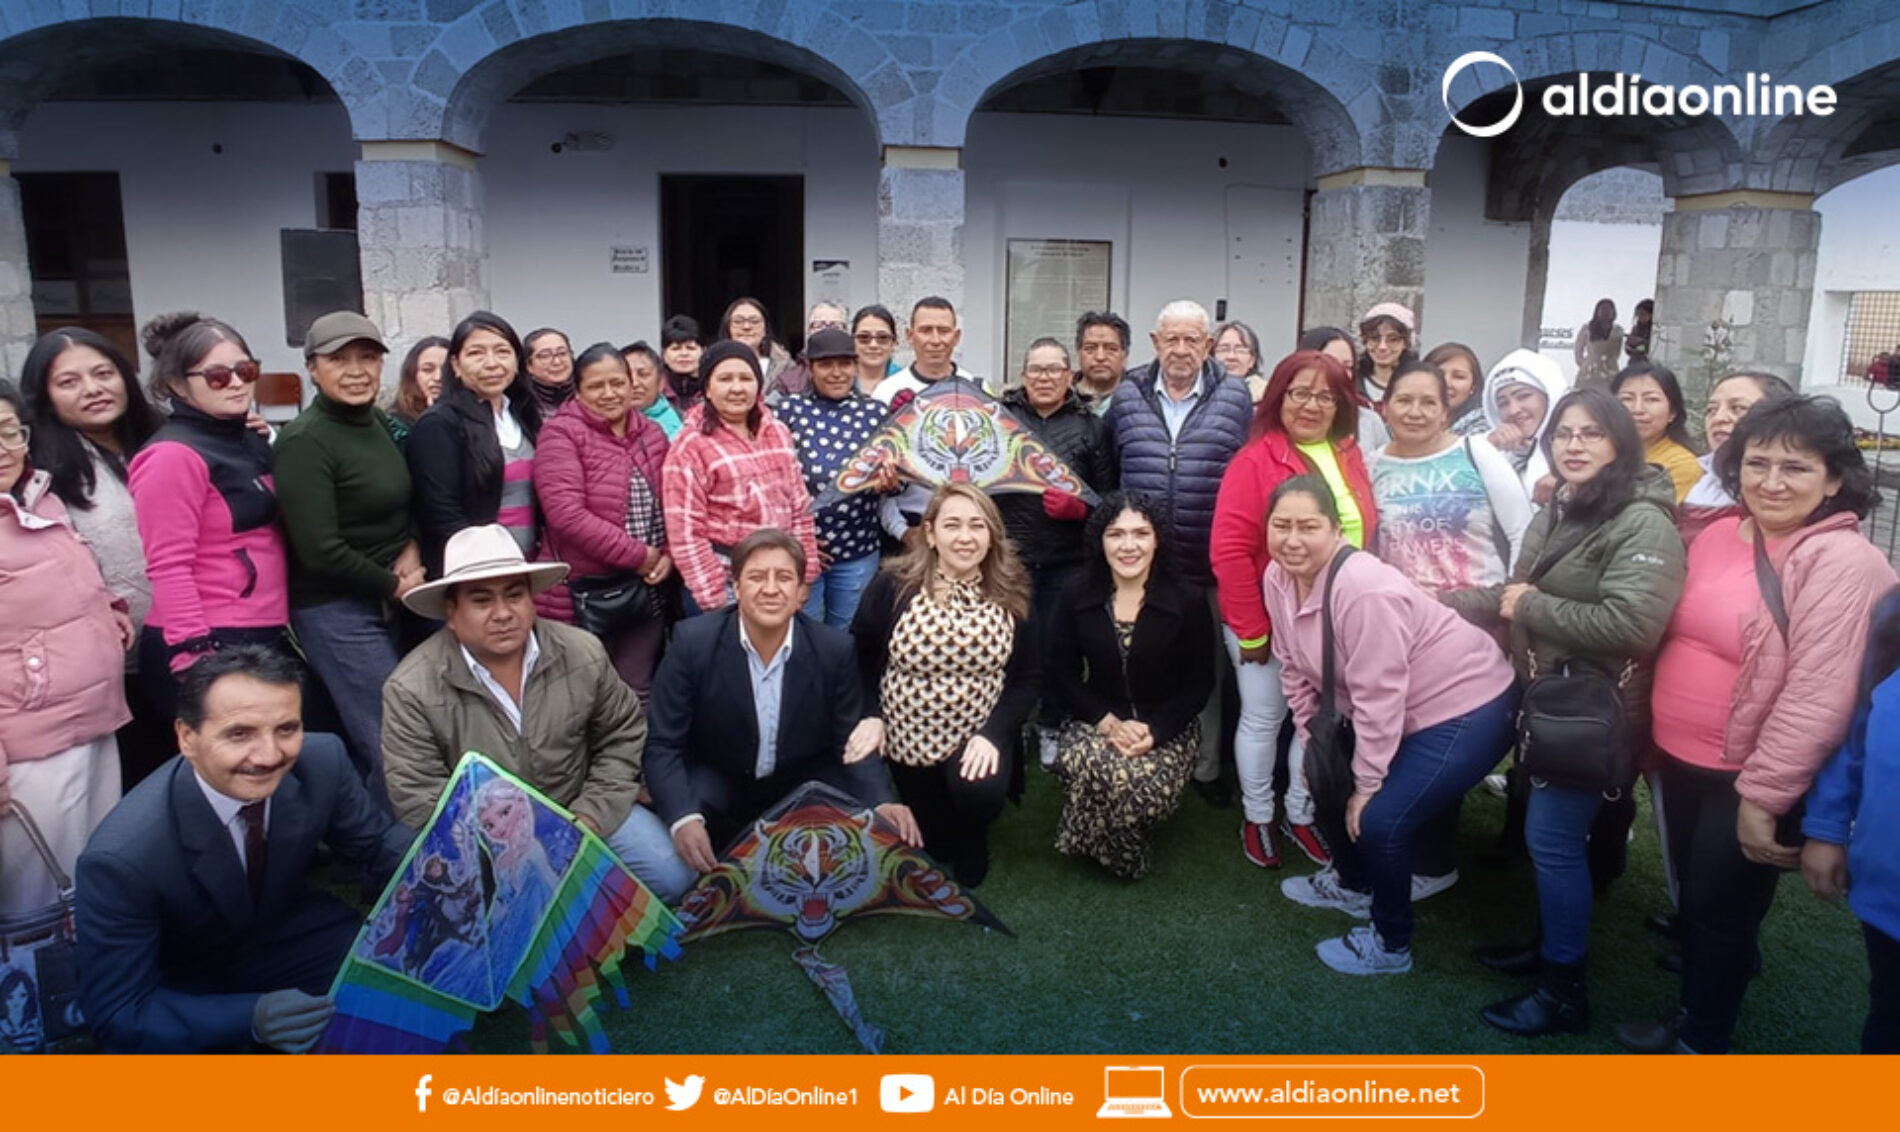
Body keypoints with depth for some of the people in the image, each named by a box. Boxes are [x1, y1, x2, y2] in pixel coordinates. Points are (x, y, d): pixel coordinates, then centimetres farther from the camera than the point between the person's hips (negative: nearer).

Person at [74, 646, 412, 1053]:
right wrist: (252, 1016, -37)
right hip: (182, 993, -2)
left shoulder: (322, 761, -22)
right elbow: (119, 1014, -22)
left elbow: (374, 843, -4)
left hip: (292, 936, 3)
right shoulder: (122, 857, -31)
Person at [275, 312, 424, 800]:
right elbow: (320, 550, -20)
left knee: (383, 743, 15)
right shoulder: (305, 442, -16)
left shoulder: (377, 420, 6)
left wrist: (412, 547, 0)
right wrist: (394, 585, -9)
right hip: (336, 610, -8)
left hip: (386, 601, 8)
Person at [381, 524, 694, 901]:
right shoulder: (411, 690, -17)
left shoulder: (583, 654, -9)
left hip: (577, 811, 3)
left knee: (671, 876, -11)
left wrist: (591, 815, -10)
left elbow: (622, 735, 3)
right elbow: (420, 803, -16)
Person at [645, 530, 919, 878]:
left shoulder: (835, 649, -14)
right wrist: (684, 817, -35)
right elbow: (663, 745, -15)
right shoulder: (693, 642, -18)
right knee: (688, 827, -32)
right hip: (716, 781, -1)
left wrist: (881, 803, -27)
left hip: (804, 783, 1)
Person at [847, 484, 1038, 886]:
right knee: (929, 841, 9)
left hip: (979, 735, 0)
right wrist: (870, 715, -15)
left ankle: (970, 849, 9)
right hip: (906, 735, 0)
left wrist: (993, 733, -19)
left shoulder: (1012, 594, -7)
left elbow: (1025, 679, -5)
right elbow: (858, 655, -2)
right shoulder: (893, 584, -14)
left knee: (980, 793, -27)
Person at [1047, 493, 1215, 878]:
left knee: (1146, 788, -32)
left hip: (1167, 727, -1)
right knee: (1081, 762, -33)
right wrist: (1107, 722, -15)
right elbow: (1061, 676, 1)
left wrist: (1155, 730, -18)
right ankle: (1122, 856, -1)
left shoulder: (1188, 601, -6)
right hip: (1098, 720, 1)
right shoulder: (1077, 597, 0)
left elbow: (1200, 683, -2)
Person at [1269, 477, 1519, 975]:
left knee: (1379, 819, -14)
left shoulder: (1364, 590, -33)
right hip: (1399, 714, 9)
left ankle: (1391, 945, 12)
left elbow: (1379, 698, -27)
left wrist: (1367, 784, -18)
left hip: (1466, 708, -9)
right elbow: (1295, 668, 4)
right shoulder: (1278, 578, -8)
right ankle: (1352, 883, 43)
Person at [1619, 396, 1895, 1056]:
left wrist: (1763, 794, -21)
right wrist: (1654, 732, 14)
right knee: (1692, 894, 21)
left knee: (1721, 906, 9)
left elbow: (1817, 697, -22)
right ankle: (1692, 1009, 43)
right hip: (1681, 758, 6)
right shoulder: (1719, 534, 3)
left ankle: (1703, 1041, 31)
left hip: (1748, 778, -6)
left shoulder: (1843, 562, -18)